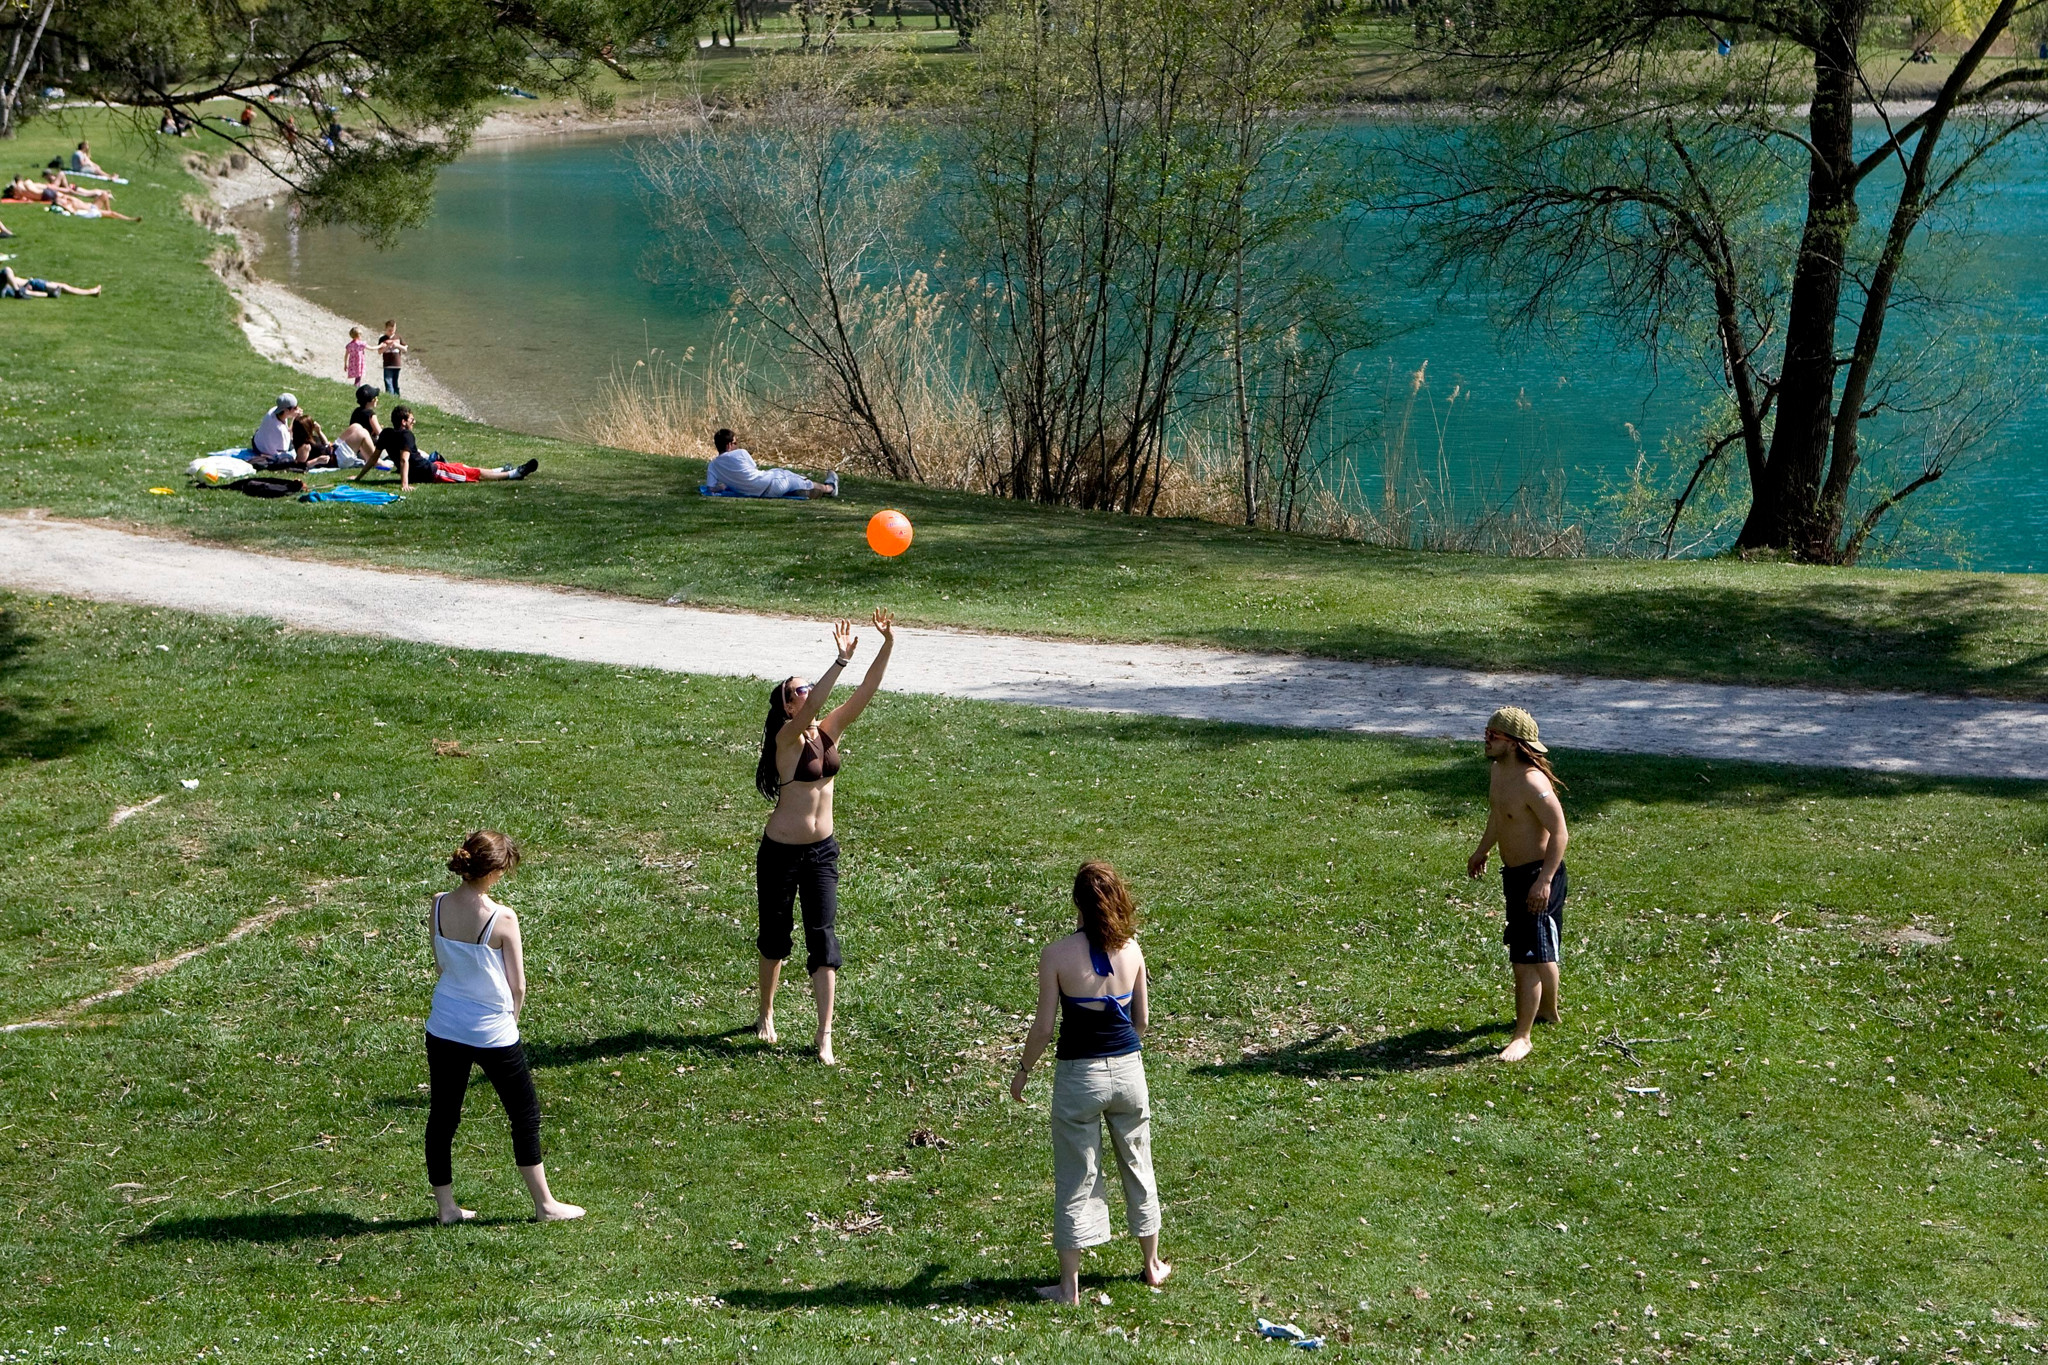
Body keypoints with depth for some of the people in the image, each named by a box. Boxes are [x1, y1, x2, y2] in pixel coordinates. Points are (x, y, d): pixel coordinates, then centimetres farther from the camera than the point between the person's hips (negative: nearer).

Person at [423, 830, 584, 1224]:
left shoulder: (438, 907, -6)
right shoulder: (502, 919, -20)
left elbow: (439, 966, 8)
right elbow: (517, 986, -10)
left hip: (444, 1028, 4)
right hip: (493, 1035, -4)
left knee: (442, 1116, 15)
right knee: (525, 1114, 12)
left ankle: (445, 1205, 22)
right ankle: (545, 1204, 21)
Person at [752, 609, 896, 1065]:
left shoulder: (829, 730, 0)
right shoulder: (787, 737, -15)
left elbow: (866, 691, -8)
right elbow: (810, 710, -36)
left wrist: (888, 646, -22)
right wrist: (841, 659, -43)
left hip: (822, 852, 4)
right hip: (780, 853, -4)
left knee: (824, 940, -2)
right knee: (775, 937, 12)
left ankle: (825, 1037, -2)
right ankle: (766, 1014, 36)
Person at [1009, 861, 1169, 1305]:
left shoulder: (1057, 954, -15)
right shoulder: (1132, 951, -4)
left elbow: (1044, 1028, -11)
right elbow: (1142, 1019, 5)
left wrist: (1023, 1070, 5)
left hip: (1078, 1074, -3)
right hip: (1128, 1068, 3)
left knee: (1075, 1178, 7)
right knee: (1137, 1167, 20)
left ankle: (1069, 1285, 13)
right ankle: (1153, 1265, 35)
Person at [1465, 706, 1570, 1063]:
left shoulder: (1532, 783, -26)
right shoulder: (1499, 770, 4)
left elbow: (1559, 833, -25)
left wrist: (1544, 881, -29)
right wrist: (1481, 850, 33)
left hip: (1537, 876, -10)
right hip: (1514, 872, 10)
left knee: (1527, 959, -6)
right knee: (1542, 952, 25)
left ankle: (1523, 1036, 0)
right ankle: (1548, 1011, 42)